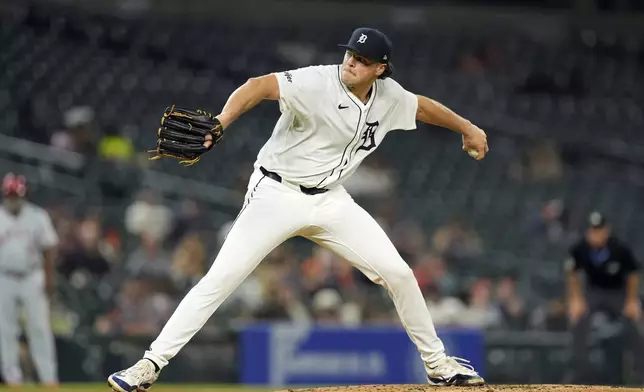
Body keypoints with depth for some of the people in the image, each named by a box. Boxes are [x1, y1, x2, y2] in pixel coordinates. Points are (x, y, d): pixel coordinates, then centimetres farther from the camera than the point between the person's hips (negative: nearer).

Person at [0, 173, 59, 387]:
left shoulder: (37, 216, -1)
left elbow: (48, 248, 3)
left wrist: (49, 278, -3)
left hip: (32, 278, 0)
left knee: (40, 327, -2)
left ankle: (48, 376, 2)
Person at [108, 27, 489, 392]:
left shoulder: (389, 97, -2)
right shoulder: (318, 83, -21)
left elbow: (422, 106, 20)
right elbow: (260, 85, -33)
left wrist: (467, 128, 32)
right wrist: (221, 122, -50)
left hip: (330, 201, 5)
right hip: (277, 195, -5)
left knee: (399, 274, 1)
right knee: (220, 279, -15)